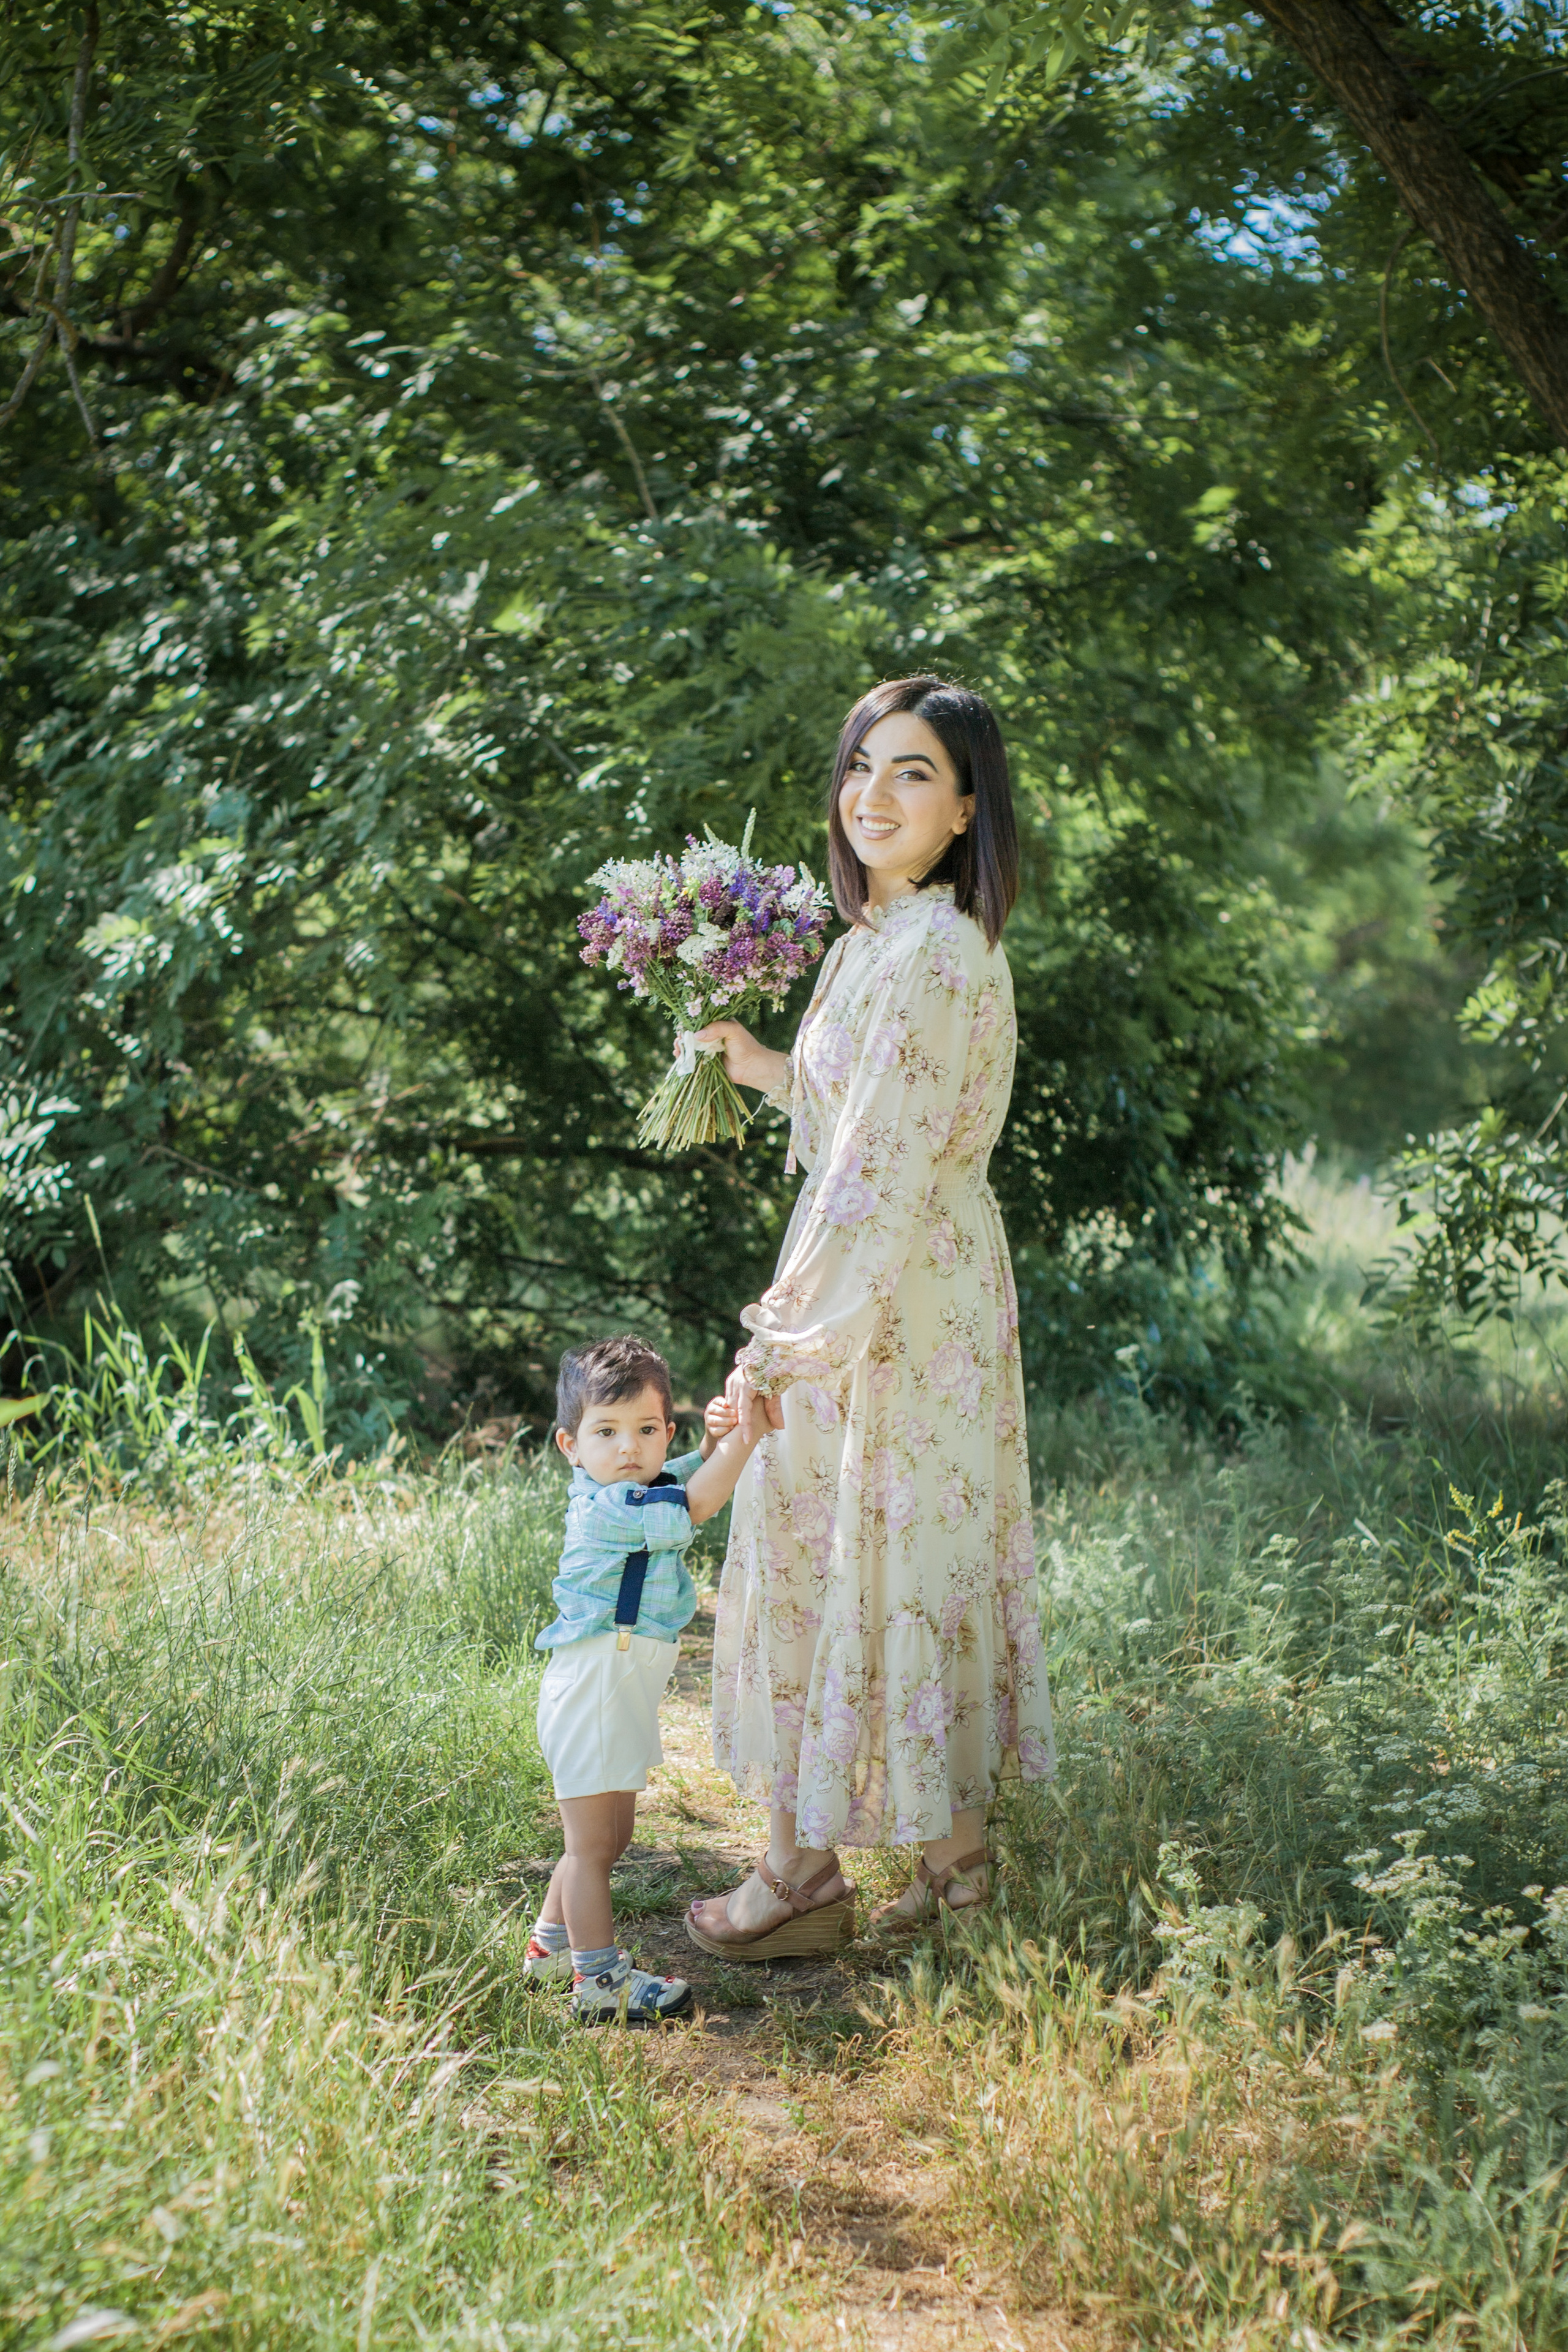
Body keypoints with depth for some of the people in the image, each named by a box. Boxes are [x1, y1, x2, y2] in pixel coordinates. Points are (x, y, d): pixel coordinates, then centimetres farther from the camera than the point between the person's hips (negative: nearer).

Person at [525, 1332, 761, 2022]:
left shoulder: (641, 1491, 7)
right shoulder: (607, 1509, -20)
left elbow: (693, 1476, 22)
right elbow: (697, 1504, -23)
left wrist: (715, 1438, -1)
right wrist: (746, 1429, -17)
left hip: (624, 1697, 10)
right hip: (590, 1696, -10)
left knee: (611, 1836, 21)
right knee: (591, 1844, -1)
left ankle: (552, 1942, 35)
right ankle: (599, 1980, 5)